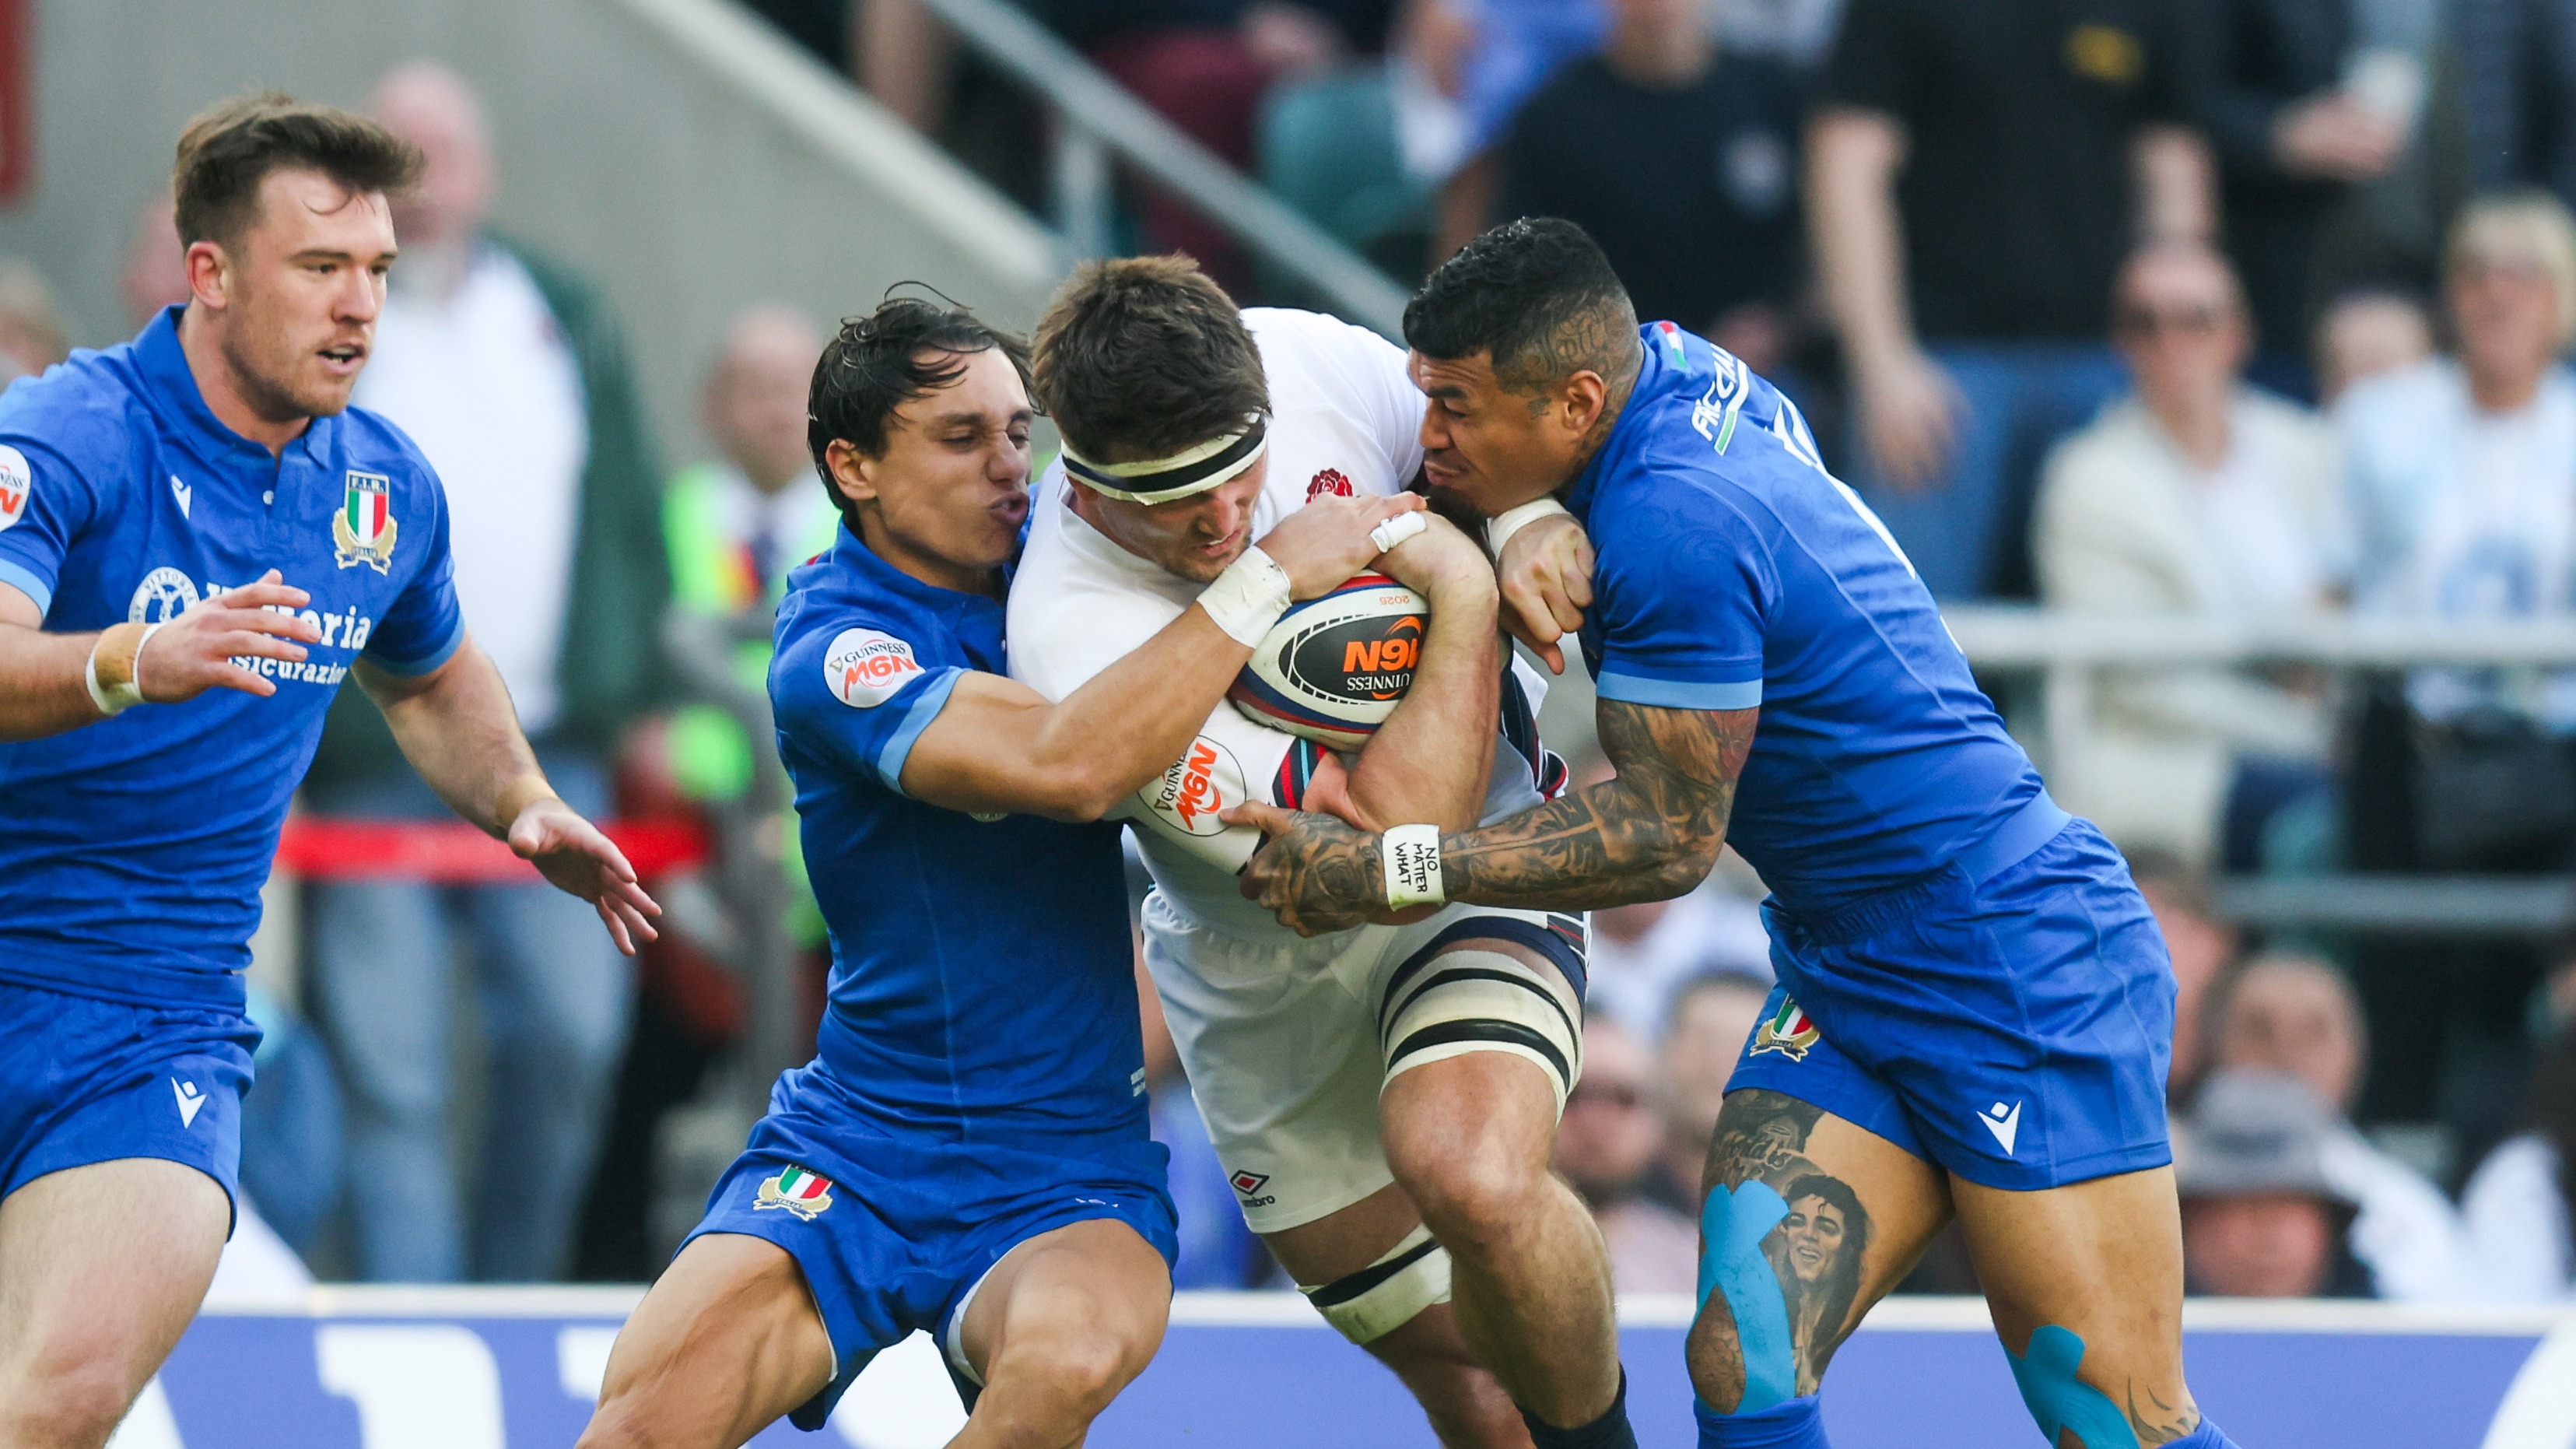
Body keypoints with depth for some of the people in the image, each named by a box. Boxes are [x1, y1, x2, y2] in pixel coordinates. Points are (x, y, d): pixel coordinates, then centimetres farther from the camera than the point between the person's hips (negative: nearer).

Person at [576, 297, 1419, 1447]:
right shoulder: (831, 653, -12)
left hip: (1067, 1189, 3)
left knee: (1066, 1355, -32)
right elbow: (1067, 767, -28)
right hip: (846, 1163, -3)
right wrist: (1268, 577, -24)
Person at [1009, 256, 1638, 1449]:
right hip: (1268, 980, -1)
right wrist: (1465, 595, -32)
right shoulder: (1075, 638, -33)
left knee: (1472, 1178, -30)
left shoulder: (1307, 360, -21)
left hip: (1480, 873, 1)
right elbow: (1388, 833, -35)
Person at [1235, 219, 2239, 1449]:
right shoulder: (1670, 366, 1)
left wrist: (1391, 872, -14)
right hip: (1844, 977, 9)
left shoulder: (1677, 529, -24)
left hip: (2026, 978, -9)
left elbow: (1665, 839, -17)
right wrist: (1525, 522, -4)